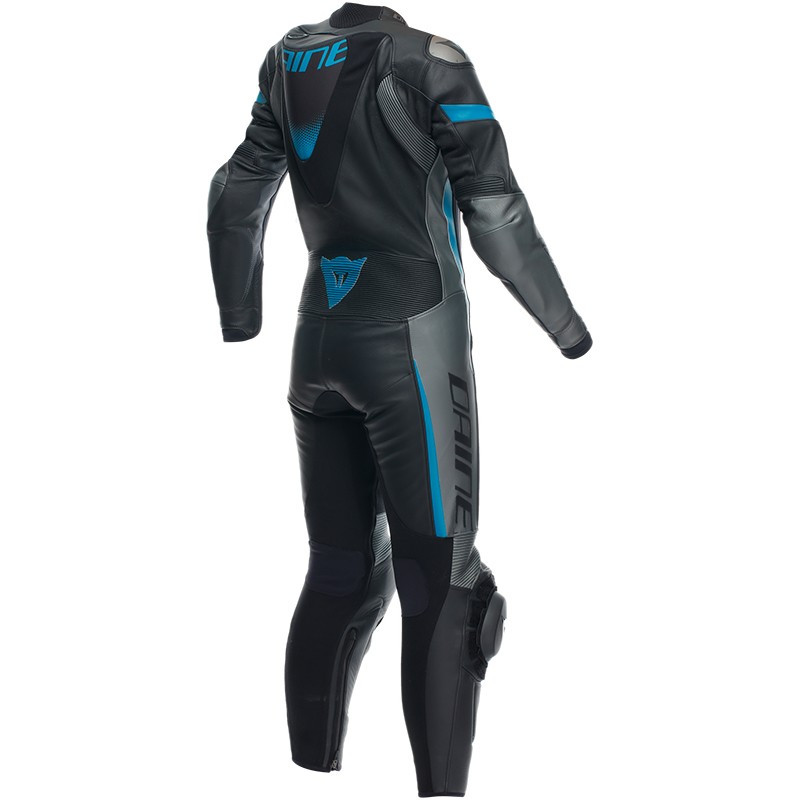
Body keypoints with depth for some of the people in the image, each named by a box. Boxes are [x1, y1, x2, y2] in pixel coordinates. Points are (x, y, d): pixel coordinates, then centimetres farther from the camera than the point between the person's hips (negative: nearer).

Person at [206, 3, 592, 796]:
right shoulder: (431, 64, -10)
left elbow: (236, 197, 13)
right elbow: (499, 221, -9)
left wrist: (238, 331, 23)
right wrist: (575, 336, 2)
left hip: (320, 342, 6)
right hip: (408, 343, -6)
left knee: (338, 574, 14)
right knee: (440, 585, -3)